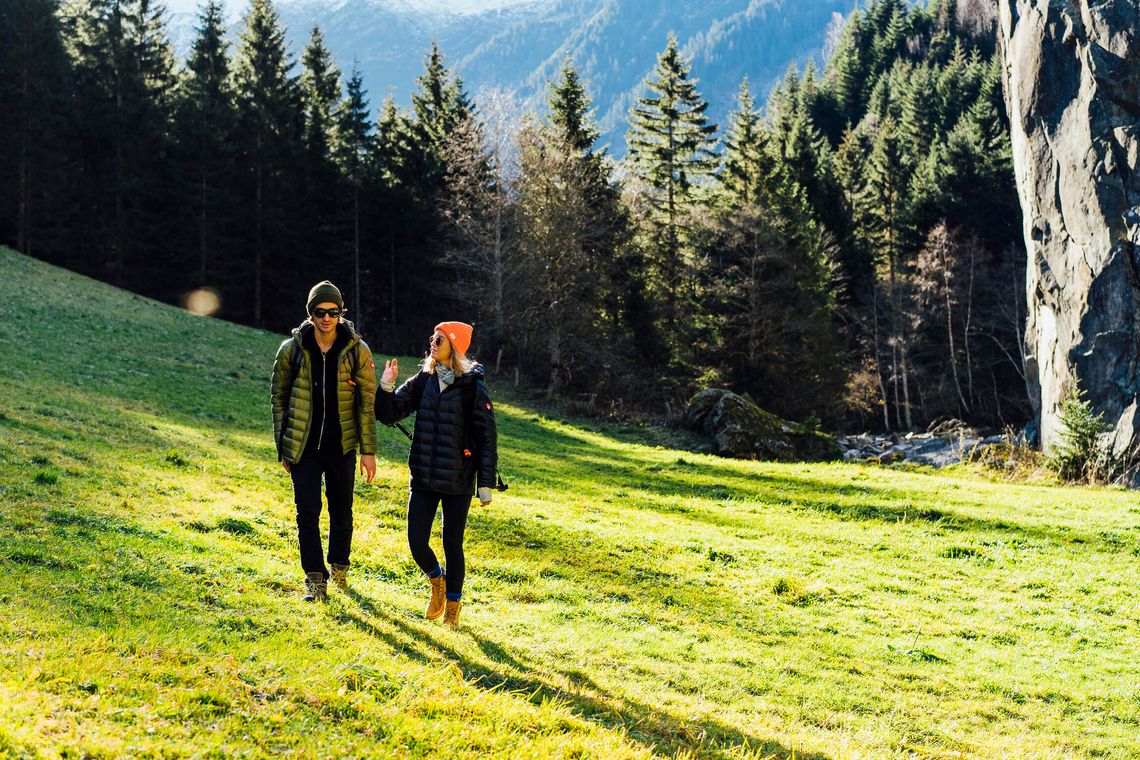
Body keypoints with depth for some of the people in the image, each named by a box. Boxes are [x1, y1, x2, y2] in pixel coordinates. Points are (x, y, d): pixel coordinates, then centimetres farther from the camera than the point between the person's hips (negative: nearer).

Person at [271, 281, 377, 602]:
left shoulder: (357, 350, -5)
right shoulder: (291, 349, -3)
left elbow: (367, 402, -1)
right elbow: (279, 398, 6)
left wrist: (368, 450, -3)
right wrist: (282, 448, 4)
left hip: (341, 447, 0)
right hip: (303, 446, 0)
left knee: (341, 512, 12)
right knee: (307, 512, -4)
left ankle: (339, 568, 32)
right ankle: (315, 580, 4)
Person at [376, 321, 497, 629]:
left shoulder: (472, 388, -9)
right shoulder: (422, 382, 3)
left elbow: (487, 439, -6)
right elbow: (390, 414, 5)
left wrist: (486, 485, -7)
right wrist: (386, 387, -14)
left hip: (458, 482, -4)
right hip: (423, 478, 4)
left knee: (452, 544, 6)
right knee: (416, 542, 1)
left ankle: (453, 605, 26)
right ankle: (437, 580, 32)